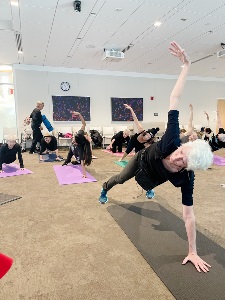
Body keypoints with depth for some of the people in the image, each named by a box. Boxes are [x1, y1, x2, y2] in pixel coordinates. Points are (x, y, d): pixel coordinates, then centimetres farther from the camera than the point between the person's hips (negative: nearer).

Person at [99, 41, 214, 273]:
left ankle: (148, 190, 79)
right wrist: (186, 65, -45)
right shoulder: (172, 141, -46)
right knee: (121, 178, 30)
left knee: (148, 186, 39)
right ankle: (104, 190, 64)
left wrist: (193, 252, -30)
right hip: (141, 160, 0)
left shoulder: (186, 178, -43)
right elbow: (174, 99, -46)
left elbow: (188, 215, -35)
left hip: (152, 176, 1)